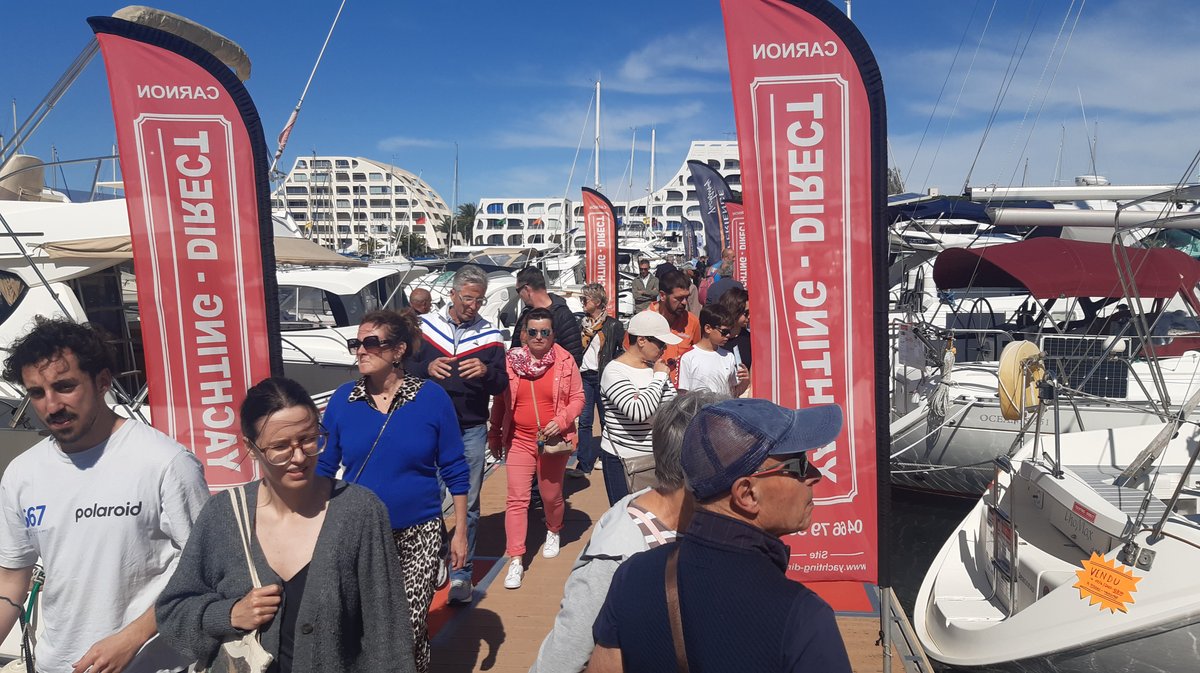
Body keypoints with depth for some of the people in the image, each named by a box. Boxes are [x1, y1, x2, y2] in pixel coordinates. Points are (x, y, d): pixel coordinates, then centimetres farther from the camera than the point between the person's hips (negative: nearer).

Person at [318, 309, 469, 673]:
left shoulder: (432, 397, -9)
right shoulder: (342, 399, -3)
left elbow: (455, 471, -3)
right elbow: (324, 468, 6)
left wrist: (460, 532, -3)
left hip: (418, 534, -2)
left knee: (411, 629, 6)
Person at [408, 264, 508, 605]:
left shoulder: (489, 334, 1)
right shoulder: (425, 325, 1)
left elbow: (502, 386, 0)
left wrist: (486, 372, -22)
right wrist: (427, 368, -19)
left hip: (471, 432, 0)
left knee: (468, 504, 6)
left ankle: (461, 573, 19)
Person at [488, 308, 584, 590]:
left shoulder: (565, 361, -5)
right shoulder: (511, 360, -2)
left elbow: (577, 398, -1)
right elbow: (500, 401, 7)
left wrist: (561, 421, -17)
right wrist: (494, 435, 11)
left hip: (553, 441, 0)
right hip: (519, 440, 1)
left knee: (551, 495, 15)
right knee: (516, 499, -4)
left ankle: (553, 532, 46)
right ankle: (515, 560, 3)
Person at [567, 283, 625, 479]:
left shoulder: (613, 325, -3)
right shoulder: (581, 323, 11)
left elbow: (622, 351, -2)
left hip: (603, 377, -4)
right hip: (584, 376, 4)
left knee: (606, 420, 4)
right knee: (584, 420, 2)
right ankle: (584, 463, 4)